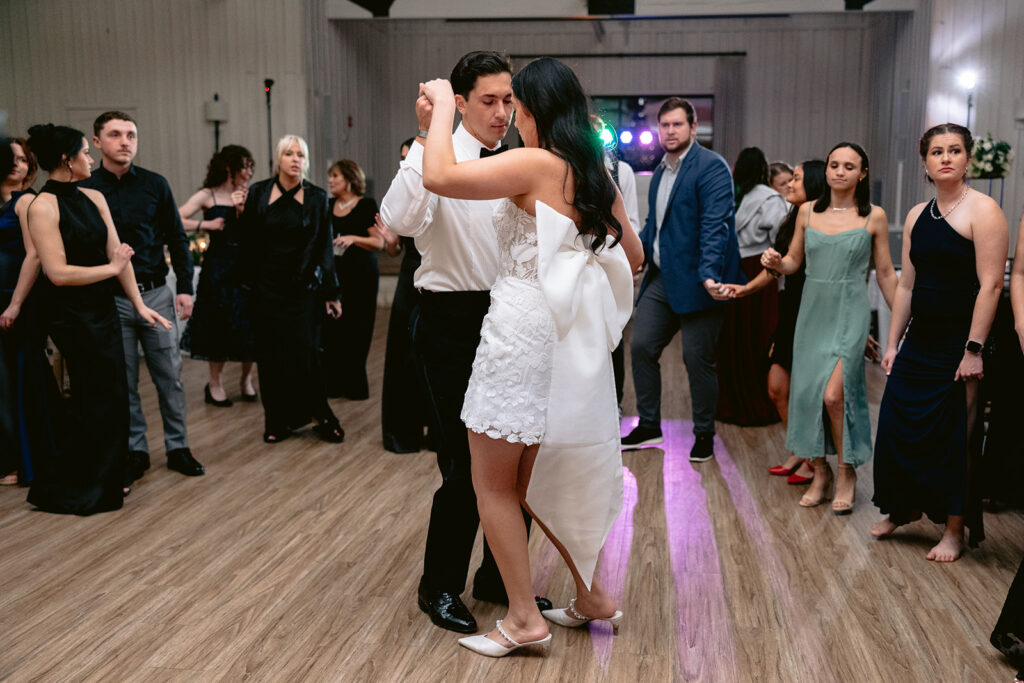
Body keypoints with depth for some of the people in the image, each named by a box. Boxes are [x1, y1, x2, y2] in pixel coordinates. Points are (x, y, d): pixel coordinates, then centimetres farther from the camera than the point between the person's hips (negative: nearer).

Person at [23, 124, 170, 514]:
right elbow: (58, 273, -19)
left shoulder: (93, 198, 8)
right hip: (72, 316, -7)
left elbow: (117, 254, 5)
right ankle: (59, 490, 15)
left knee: (112, 397, 12)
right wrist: (111, 268, -11)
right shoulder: (43, 207, -14)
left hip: (103, 309, 7)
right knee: (96, 401, -1)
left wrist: (139, 304, 2)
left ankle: (102, 482, 28)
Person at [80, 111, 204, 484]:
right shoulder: (84, 190, 0)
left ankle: (177, 448, 17)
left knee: (169, 376, 5)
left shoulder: (155, 184, 3)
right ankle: (135, 452, 20)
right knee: (123, 382, 7)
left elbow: (177, 239, 6)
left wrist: (185, 288, 0)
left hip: (156, 294, 1)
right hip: (110, 299, -1)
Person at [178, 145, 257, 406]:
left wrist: (243, 209, -14)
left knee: (249, 326, 2)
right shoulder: (207, 196, -2)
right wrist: (207, 224, -14)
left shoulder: (249, 196, 5)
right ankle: (215, 384, 18)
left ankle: (246, 380, 20)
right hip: (218, 267, -2)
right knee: (219, 326, 4)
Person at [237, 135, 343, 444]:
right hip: (268, 287, 1)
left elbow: (324, 247, 3)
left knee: (306, 354, -6)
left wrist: (331, 292, 2)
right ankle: (278, 421, 16)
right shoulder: (258, 193, 3)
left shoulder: (316, 197, 3)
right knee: (271, 355, 3)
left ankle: (320, 415, 10)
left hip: (304, 288, -1)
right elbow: (247, 241, 9)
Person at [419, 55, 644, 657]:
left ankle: (524, 619, 10)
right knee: (535, 481, 20)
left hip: (523, 334, -8)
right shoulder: (597, 175, 11)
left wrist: (443, 105, -7)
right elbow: (633, 256, 19)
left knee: (493, 484, 5)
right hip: (571, 340, 8)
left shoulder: (536, 164, -12)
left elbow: (440, 176, -21)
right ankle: (591, 596, 27)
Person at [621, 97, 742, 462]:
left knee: (697, 359, -1)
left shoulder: (711, 167, -11)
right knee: (640, 347, 7)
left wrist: (709, 275, -31)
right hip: (662, 278, 8)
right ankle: (648, 426, 21)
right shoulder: (661, 171, 15)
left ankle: (704, 435, 17)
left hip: (696, 281, -8)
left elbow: (715, 225, -21)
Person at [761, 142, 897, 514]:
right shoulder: (808, 212, 7)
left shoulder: (874, 217, 0)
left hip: (849, 312, -3)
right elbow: (793, 261, 13)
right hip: (813, 310, 4)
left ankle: (847, 472, 6)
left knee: (833, 393, -16)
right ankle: (820, 473, 20)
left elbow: (886, 274, 6)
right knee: (807, 390, 2)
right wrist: (775, 261, -9)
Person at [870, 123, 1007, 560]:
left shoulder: (982, 210, -10)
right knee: (898, 428, 9)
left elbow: (991, 285, -16)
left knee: (952, 438, 2)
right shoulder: (917, 216, 10)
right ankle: (904, 510, 30)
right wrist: (892, 344, 11)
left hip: (958, 345, -6)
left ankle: (955, 531, 18)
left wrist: (974, 349, -20)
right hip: (919, 341, 6)